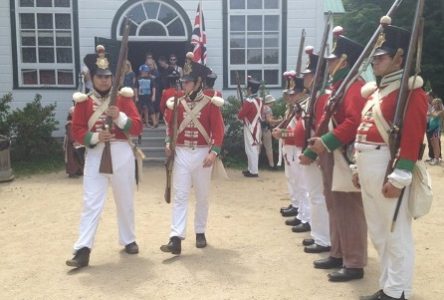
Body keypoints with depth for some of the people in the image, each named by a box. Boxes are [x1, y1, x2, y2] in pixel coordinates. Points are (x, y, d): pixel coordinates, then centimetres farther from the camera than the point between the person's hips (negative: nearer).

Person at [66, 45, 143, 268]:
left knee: (125, 201, 12)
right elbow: (76, 131, -2)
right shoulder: (83, 101, 3)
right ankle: (83, 250, -4)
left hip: (121, 154, 1)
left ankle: (128, 240, 29)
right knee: (91, 203, -5)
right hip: (95, 155, 0)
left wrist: (119, 116, -20)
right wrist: (95, 137, -19)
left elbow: (137, 127, -4)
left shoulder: (123, 97, 2)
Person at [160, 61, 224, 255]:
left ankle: (200, 233, 26)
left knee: (202, 196, 11)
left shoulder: (211, 104, -4)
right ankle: (176, 239, -7)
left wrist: (214, 152, -19)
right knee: (180, 196, -4)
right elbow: (170, 125, 13)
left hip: (202, 154, -1)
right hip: (181, 154, 2)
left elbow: (218, 130, -8)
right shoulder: (177, 103, 5)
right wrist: (168, 145, -3)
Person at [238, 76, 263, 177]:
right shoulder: (260, 100, 7)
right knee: (254, 149, 14)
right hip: (257, 127, 9)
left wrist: (242, 107, 1)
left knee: (251, 149, -4)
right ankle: (251, 169, 23)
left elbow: (240, 116, -16)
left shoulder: (248, 101, -19)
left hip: (250, 128, -9)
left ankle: (254, 171, -2)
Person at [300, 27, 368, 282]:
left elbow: (355, 122, -28)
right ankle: (338, 255, 27)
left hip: (346, 159, -10)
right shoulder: (336, 86, 17)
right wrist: (313, 150, 18)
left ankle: (354, 264, 5)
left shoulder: (354, 86, -14)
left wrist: (327, 142, -29)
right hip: (331, 156, 10)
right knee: (335, 208, 16)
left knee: (349, 210, -4)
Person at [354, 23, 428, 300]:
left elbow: (412, 137, -20)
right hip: (369, 169, 10)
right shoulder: (376, 90, 17)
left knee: (396, 234, 1)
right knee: (379, 234, 16)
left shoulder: (410, 91, -12)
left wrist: (399, 177, -23)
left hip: (389, 170, -10)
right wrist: (360, 168, 19)